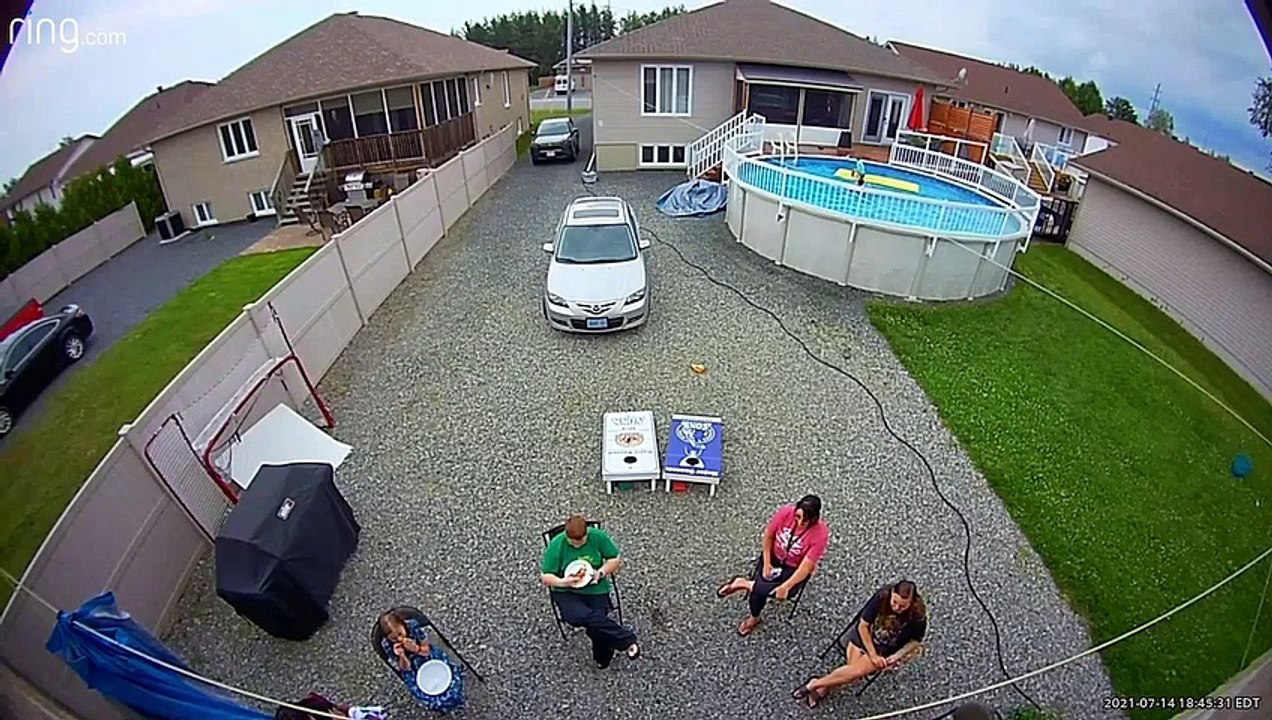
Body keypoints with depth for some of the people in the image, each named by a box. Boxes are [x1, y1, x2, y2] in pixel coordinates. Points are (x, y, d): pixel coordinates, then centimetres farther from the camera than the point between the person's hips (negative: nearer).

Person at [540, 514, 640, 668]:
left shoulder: (598, 536, -5)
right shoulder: (556, 545, -8)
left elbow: (616, 560, 6)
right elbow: (545, 576, -2)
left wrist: (601, 572, -12)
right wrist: (562, 582, -21)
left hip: (596, 590, 1)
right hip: (567, 593, -1)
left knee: (595, 623, -23)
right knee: (585, 616, -31)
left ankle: (602, 656, 9)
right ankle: (627, 640, -19)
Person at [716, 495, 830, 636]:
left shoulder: (820, 534, -27)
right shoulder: (786, 512, -20)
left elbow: (806, 567, -25)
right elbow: (768, 535, -6)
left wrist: (786, 586, -33)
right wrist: (766, 563, -11)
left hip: (795, 569, -1)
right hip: (774, 556, 1)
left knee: (782, 592, -27)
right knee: (758, 590, -19)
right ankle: (754, 618, 10)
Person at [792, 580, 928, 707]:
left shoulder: (918, 616, -25)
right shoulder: (882, 595, -25)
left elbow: (915, 641, -3)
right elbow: (863, 626, -14)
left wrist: (897, 656, -14)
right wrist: (873, 654, -16)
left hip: (886, 650, 0)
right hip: (864, 636, 1)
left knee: (858, 670, -22)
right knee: (854, 667, -24)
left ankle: (816, 684, -6)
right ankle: (823, 688, -5)